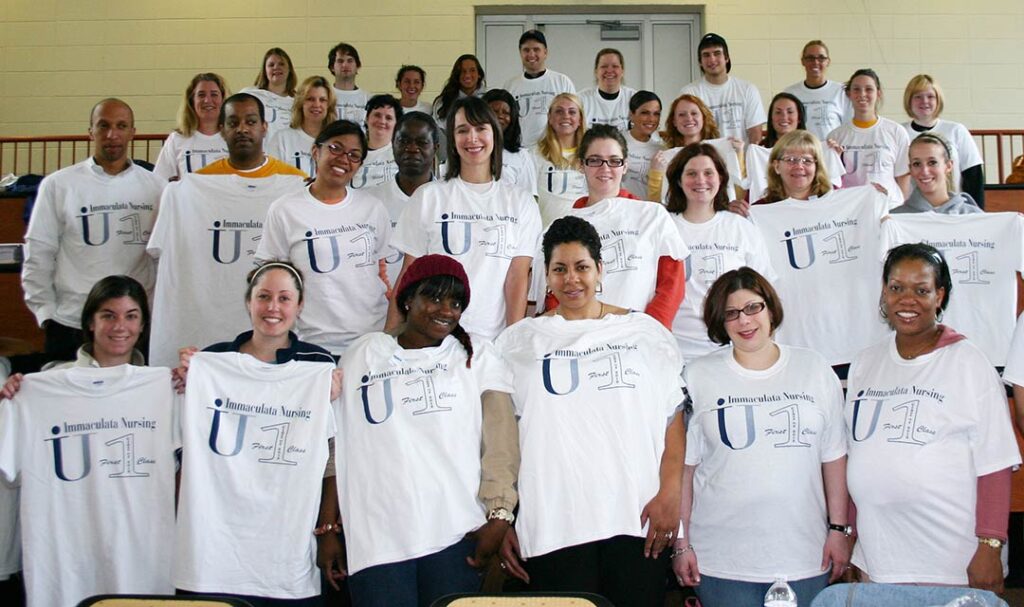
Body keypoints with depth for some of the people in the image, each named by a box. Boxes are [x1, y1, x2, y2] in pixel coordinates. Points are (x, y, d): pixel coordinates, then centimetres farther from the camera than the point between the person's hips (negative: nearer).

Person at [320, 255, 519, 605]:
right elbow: (337, 448, 11)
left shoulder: (479, 357, 9)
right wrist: (327, 528, 7)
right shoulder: (363, 355, 12)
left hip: (457, 536, 0)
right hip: (375, 540, 1)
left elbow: (500, 446, -1)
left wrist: (499, 516, -14)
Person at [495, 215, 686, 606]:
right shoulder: (518, 343, 9)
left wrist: (669, 494, -5)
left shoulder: (645, 333, 9)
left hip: (638, 522, 1)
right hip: (553, 527, 0)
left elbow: (673, 422, 6)